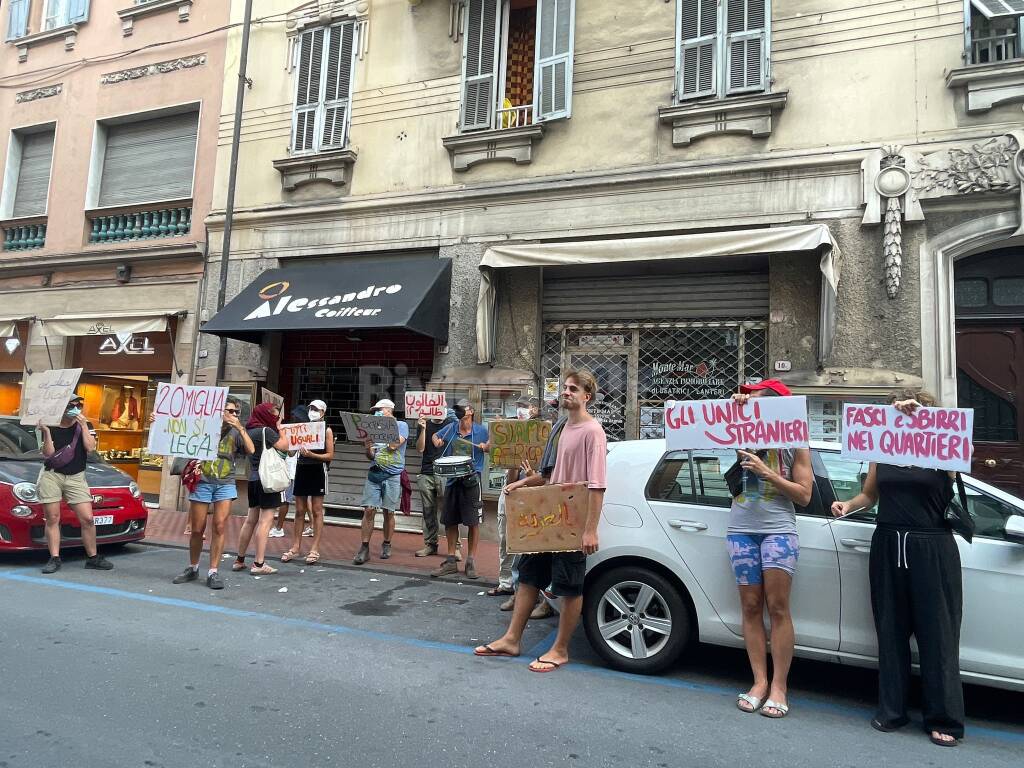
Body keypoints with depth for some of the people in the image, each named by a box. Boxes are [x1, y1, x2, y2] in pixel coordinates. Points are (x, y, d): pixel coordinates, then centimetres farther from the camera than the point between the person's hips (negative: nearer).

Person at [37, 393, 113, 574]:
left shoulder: (85, 427, 7)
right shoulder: (51, 428, 6)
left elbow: (90, 447, -9)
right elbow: (48, 454, -4)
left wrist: (83, 425, -12)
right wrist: (46, 432, -14)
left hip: (76, 478, 0)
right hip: (51, 476, 0)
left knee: (87, 519, -6)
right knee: (52, 519, -1)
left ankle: (93, 557, 4)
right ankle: (54, 559, 5)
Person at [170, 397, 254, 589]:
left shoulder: (236, 433, 10)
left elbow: (251, 450, -7)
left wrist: (239, 427, -13)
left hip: (225, 484, 0)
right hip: (202, 482, 0)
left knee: (219, 527, -8)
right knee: (197, 530, 6)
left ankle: (213, 572, -1)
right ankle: (193, 568, 25)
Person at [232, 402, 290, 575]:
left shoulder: (250, 430, 11)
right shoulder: (266, 431, -13)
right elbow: (284, 446, -10)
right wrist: (279, 428, 2)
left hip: (253, 478, 9)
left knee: (251, 519, 15)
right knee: (266, 520, -7)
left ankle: (239, 560, 21)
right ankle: (259, 564, -8)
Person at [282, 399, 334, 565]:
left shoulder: (327, 430, -1)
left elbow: (330, 455, -7)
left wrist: (311, 455, -19)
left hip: (317, 470, -4)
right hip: (301, 469, 5)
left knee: (316, 511, 0)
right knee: (299, 510, 8)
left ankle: (315, 549, 4)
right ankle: (296, 547, 15)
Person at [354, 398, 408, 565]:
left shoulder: (401, 425, 2)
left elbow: (394, 445, -15)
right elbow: (371, 456, 15)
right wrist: (367, 449, -7)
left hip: (392, 476, -4)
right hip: (374, 474, 4)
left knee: (388, 512, 3)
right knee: (368, 510, -5)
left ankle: (386, 545, 19)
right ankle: (365, 548, -2)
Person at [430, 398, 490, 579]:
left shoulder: (481, 431, -2)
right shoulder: (450, 429, 5)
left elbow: (492, 447, 9)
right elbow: (436, 436, 22)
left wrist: (486, 446, -12)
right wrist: (437, 441, 0)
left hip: (472, 480, -3)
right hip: (452, 479, 3)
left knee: (473, 522, 1)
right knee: (449, 521, 9)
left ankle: (471, 562, 13)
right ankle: (451, 562, 23)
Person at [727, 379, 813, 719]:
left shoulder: (795, 444, 2)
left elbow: (804, 495, -1)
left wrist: (766, 472, -12)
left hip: (778, 529, -2)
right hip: (741, 529, 3)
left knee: (778, 607, -3)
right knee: (751, 607, 5)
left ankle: (779, 686, 5)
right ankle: (759, 681, 12)